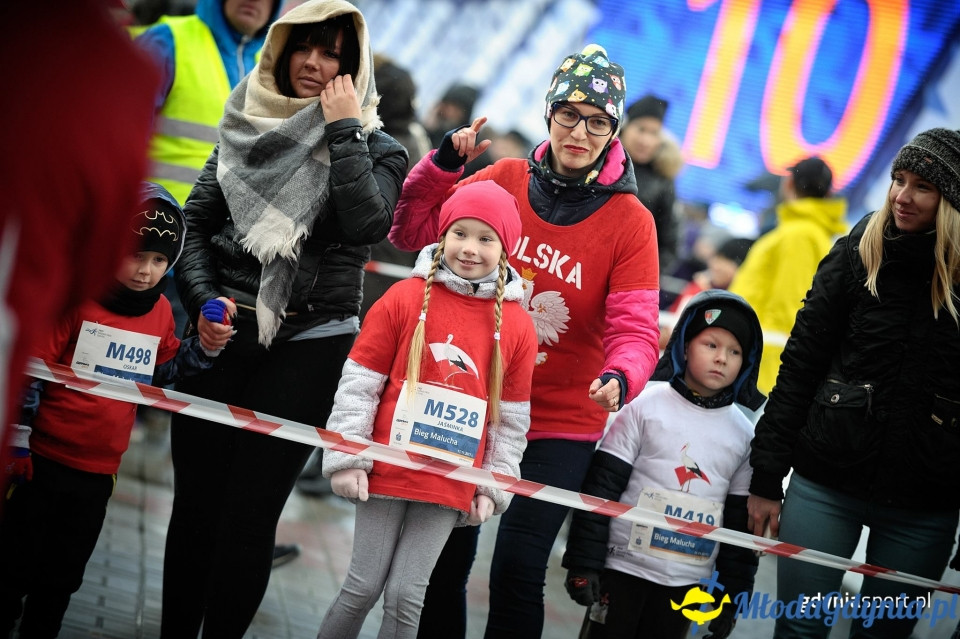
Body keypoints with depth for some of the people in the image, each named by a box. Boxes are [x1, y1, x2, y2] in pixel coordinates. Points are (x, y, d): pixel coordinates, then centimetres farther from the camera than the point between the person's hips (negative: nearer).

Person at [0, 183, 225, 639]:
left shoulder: (161, 313, 2)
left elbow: (163, 370, 17)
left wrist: (203, 345, 1)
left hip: (99, 471, 5)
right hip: (44, 459, -5)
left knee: (63, 576, 15)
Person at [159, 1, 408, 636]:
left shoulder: (377, 150, 5)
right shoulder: (248, 129, 12)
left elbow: (366, 224, -15)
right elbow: (196, 221, 9)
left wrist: (343, 131, -11)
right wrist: (205, 299, -6)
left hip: (307, 345, -2)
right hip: (221, 333, 3)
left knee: (250, 513, -4)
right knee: (195, 504, 2)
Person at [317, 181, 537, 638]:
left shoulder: (517, 326, 3)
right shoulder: (404, 299, -2)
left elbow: (512, 418, 9)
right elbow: (358, 383, 0)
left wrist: (493, 486, 8)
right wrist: (347, 459, -4)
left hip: (451, 488, 1)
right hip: (387, 473, -1)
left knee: (406, 596, 0)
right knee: (364, 588, 1)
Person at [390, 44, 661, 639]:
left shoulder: (630, 220, -10)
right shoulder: (505, 180, -1)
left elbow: (634, 328, -16)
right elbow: (414, 231, 3)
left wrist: (620, 377, -36)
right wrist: (443, 165, -11)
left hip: (561, 422, -3)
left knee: (517, 571, -6)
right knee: (446, 557, 10)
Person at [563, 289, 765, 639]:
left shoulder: (743, 434, 3)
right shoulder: (646, 406, -5)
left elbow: (742, 521, 8)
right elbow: (601, 486, -6)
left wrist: (733, 594, 8)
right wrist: (583, 562, -9)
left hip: (686, 583, 3)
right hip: (623, 569, -3)